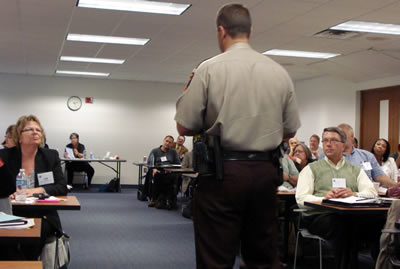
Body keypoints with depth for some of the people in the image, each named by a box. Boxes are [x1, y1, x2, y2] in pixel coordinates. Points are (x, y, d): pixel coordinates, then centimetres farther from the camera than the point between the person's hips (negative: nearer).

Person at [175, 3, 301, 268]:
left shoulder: (209, 69, -6)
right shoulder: (279, 72, 5)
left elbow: (184, 127, -4)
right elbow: (290, 131, 10)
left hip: (222, 171, -4)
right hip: (266, 172, 4)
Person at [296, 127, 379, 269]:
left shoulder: (356, 170, 24)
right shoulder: (311, 169, 16)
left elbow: (372, 192, 7)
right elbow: (301, 199, 2)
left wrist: (354, 194, -15)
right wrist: (324, 198, -17)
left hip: (353, 214, 2)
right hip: (320, 215, -2)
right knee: (343, 224, -37)